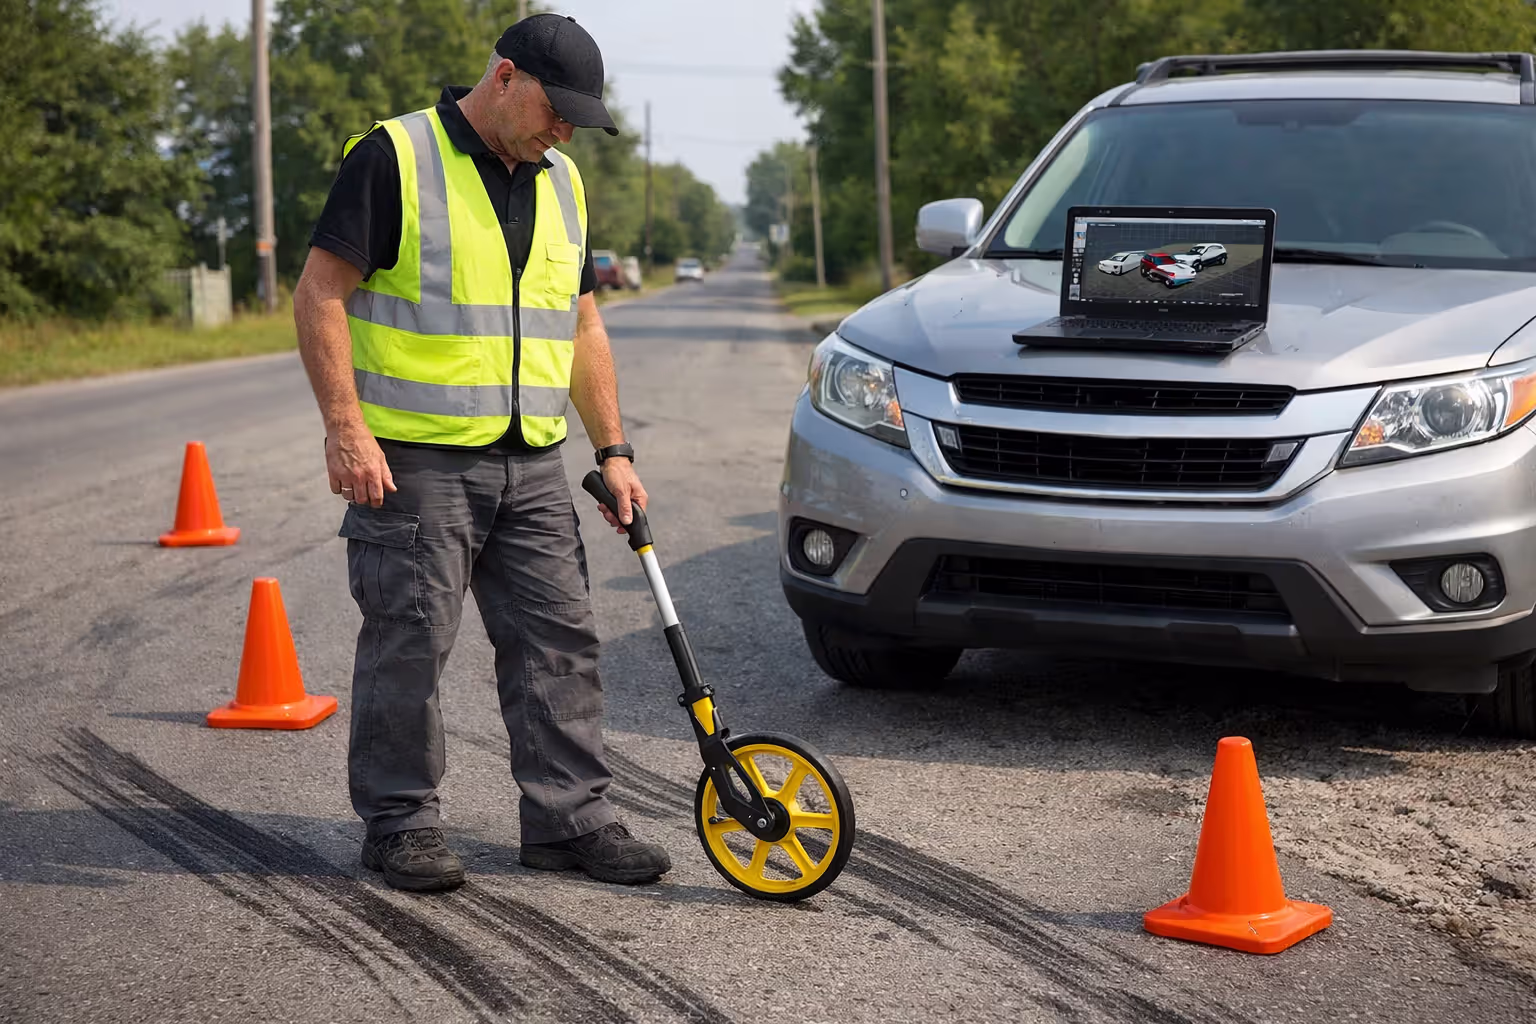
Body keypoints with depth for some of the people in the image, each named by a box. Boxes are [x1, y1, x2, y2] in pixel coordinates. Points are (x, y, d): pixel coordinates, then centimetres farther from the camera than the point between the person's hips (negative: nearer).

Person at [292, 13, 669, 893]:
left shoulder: (562, 184, 14)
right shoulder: (394, 158, -7)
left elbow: (582, 326, 19)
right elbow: (321, 294, -10)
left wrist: (613, 449, 13)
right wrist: (346, 428, -18)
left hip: (532, 464, 6)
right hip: (414, 461, -6)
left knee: (561, 637, 6)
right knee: (409, 646, 0)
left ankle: (572, 815, 14)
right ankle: (402, 821, 13)